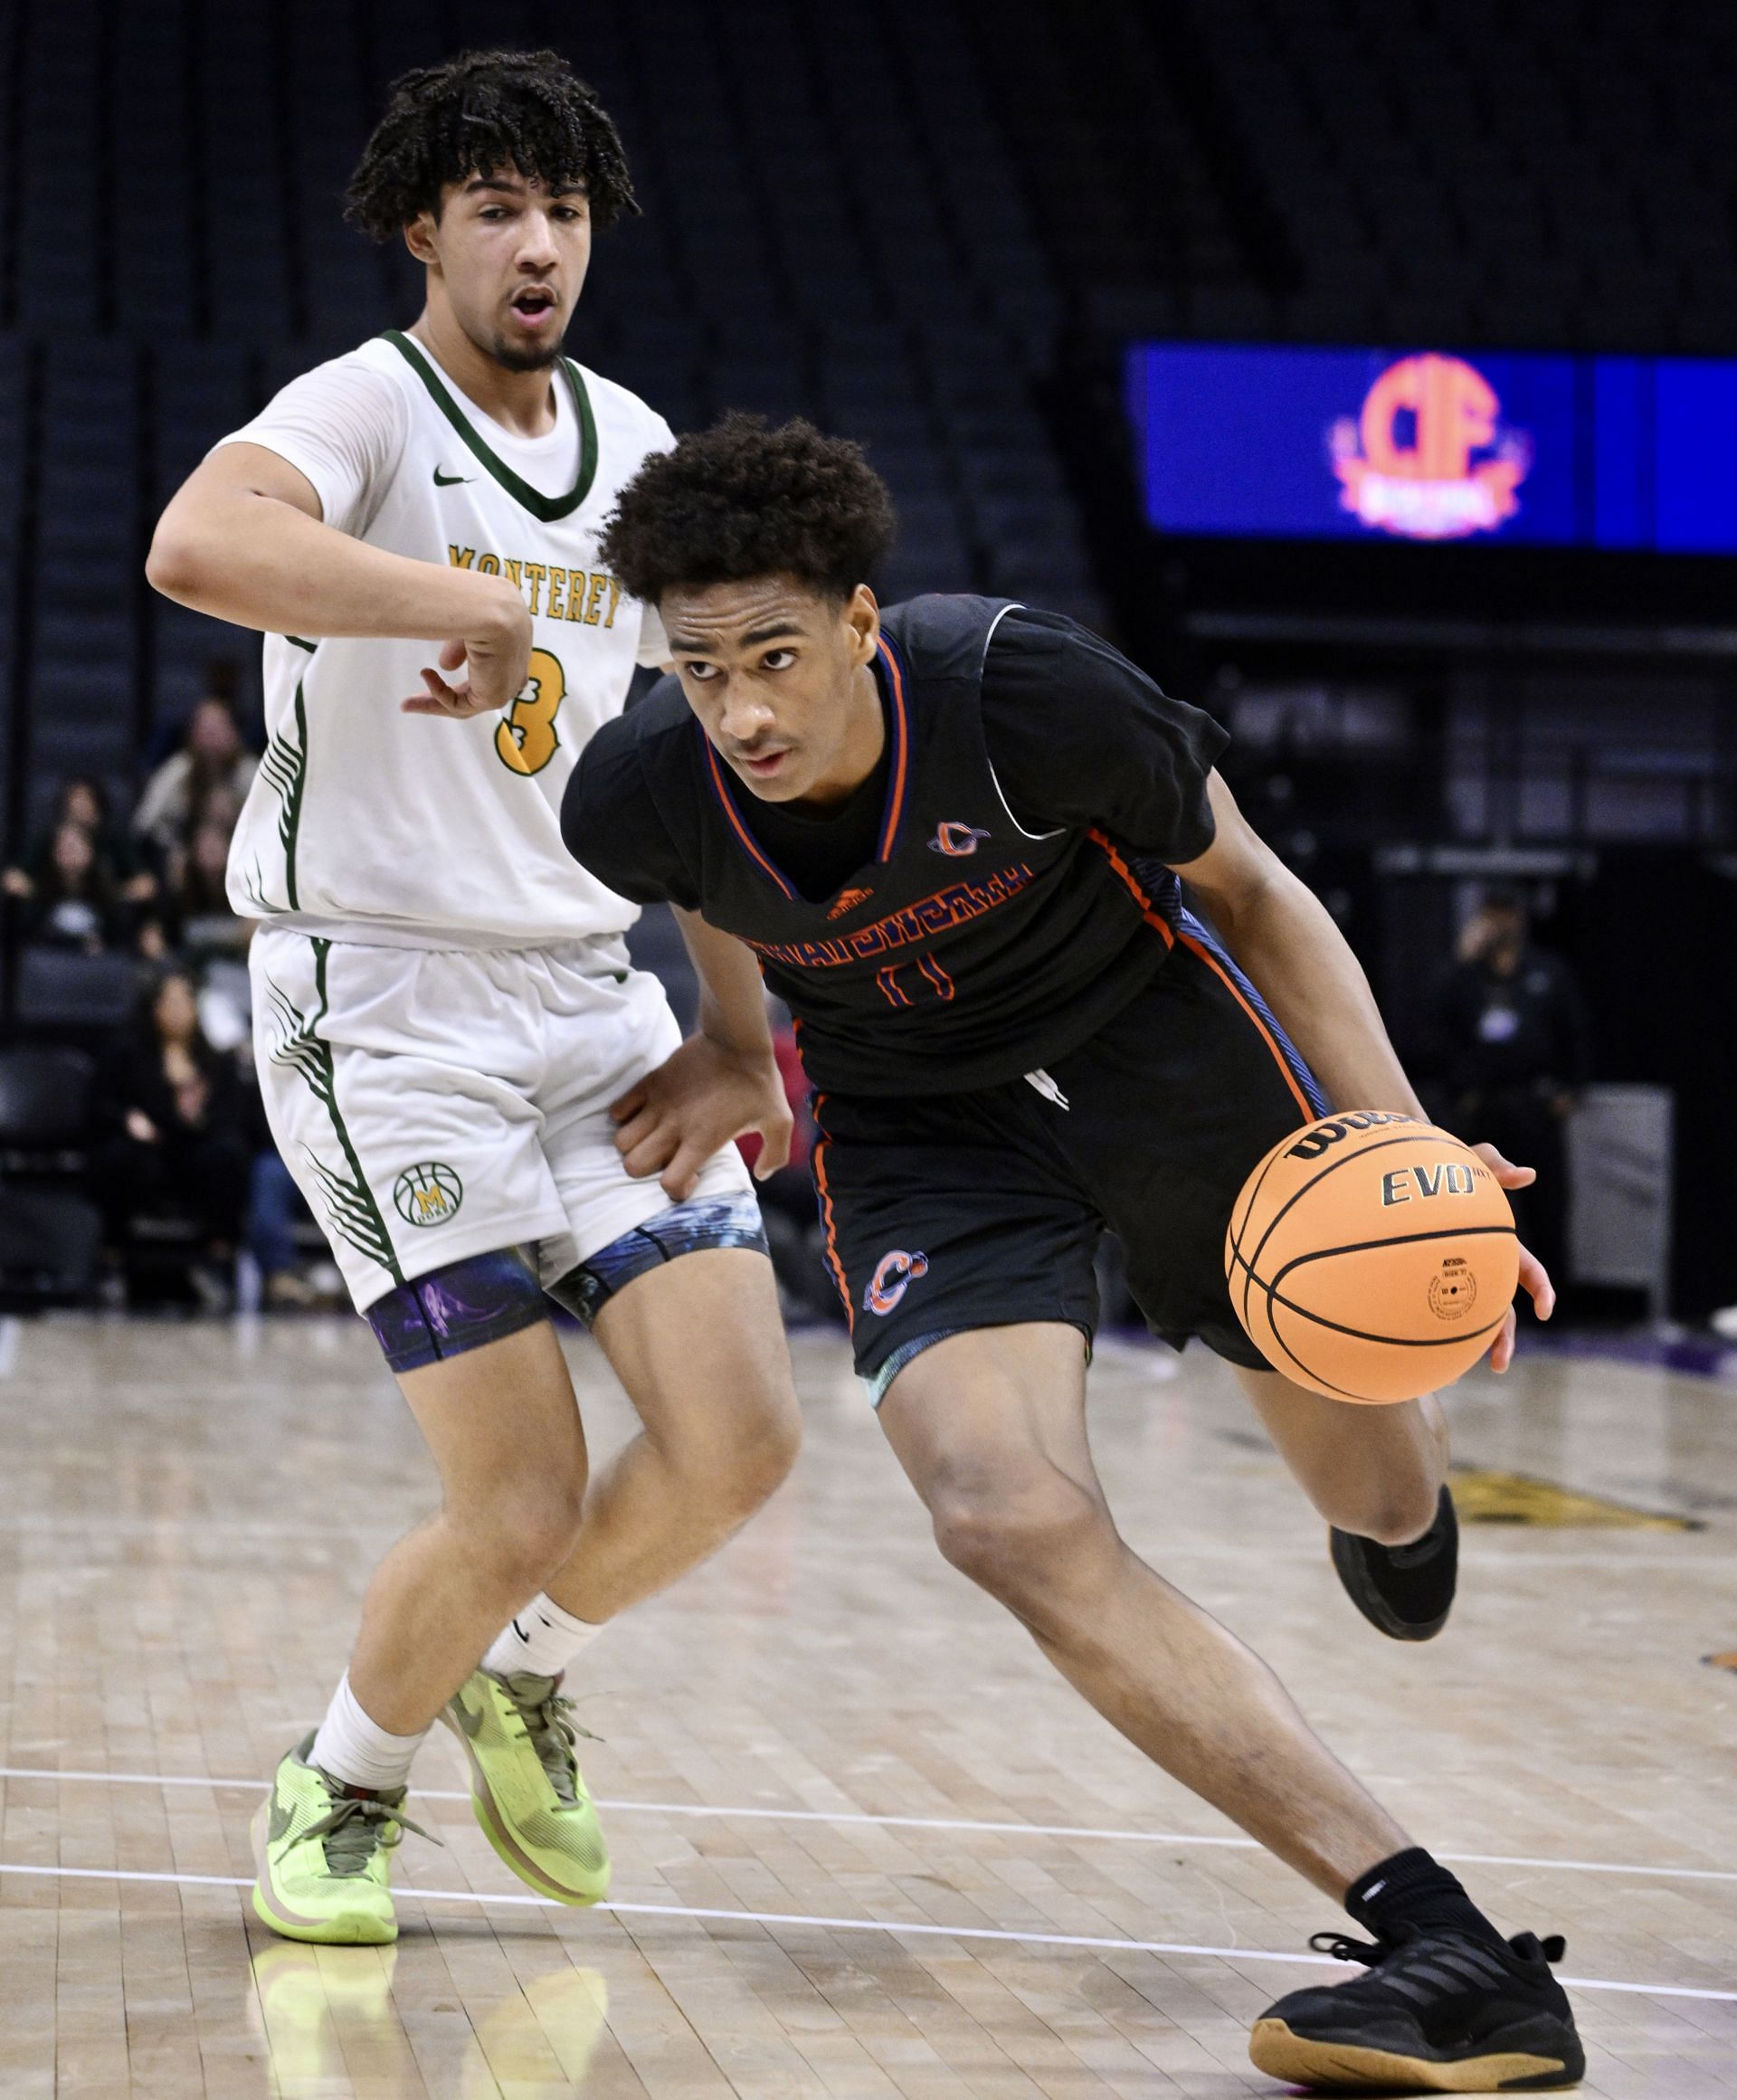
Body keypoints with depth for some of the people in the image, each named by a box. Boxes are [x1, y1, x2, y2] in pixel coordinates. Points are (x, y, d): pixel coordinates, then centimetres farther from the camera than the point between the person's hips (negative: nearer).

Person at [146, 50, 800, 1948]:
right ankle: (338, 1788, 21)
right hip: (387, 1010, -6)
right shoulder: (367, 408, -10)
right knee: (522, 1512, -10)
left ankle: (524, 1675, 24)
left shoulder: (635, 447, 12)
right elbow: (196, 545, -35)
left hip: (596, 1004, 6)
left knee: (739, 1438, -7)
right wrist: (480, 604, -38)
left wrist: (740, 1034, 16)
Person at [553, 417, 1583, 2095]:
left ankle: (1399, 1497, 56)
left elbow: (1246, 891, -12)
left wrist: (1410, 1149, -20)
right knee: (1010, 1521, -24)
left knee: (1378, 1491, 10)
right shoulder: (636, 799, -23)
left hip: (1152, 1030, -1)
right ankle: (1453, 1957, -25)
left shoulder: (1030, 694, -30)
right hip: (915, 1121, 1)